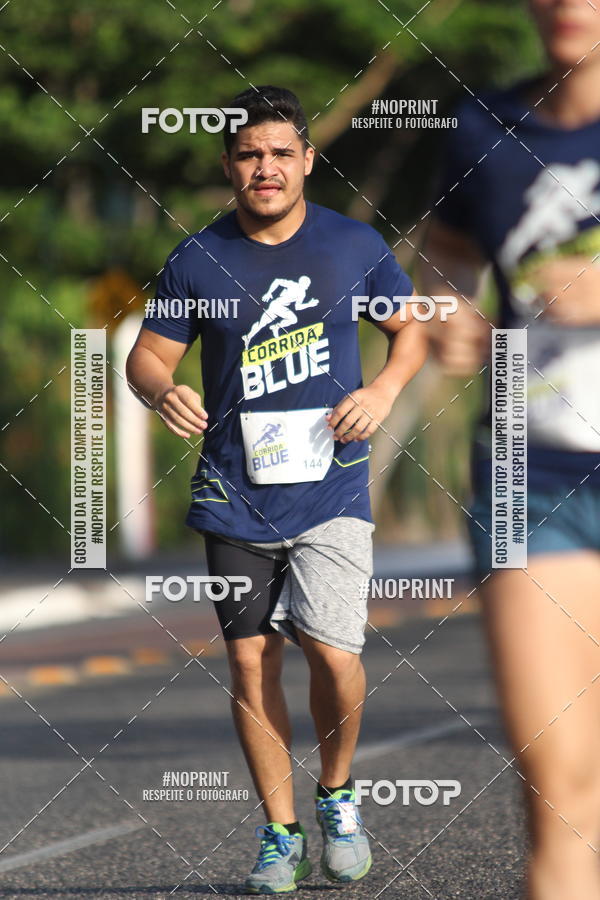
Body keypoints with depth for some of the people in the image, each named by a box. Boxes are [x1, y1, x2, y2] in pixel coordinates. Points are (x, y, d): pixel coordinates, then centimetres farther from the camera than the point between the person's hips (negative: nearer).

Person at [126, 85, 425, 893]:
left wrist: (384, 390, -5)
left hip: (332, 487, -1)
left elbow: (411, 328, 14)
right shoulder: (197, 259, 0)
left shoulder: (354, 245, 1)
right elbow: (148, 354, 6)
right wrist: (162, 389, -17)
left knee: (334, 651, -15)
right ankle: (280, 833, 17)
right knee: (249, 661, 3)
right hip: (236, 494, 1)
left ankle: (337, 793, 13)